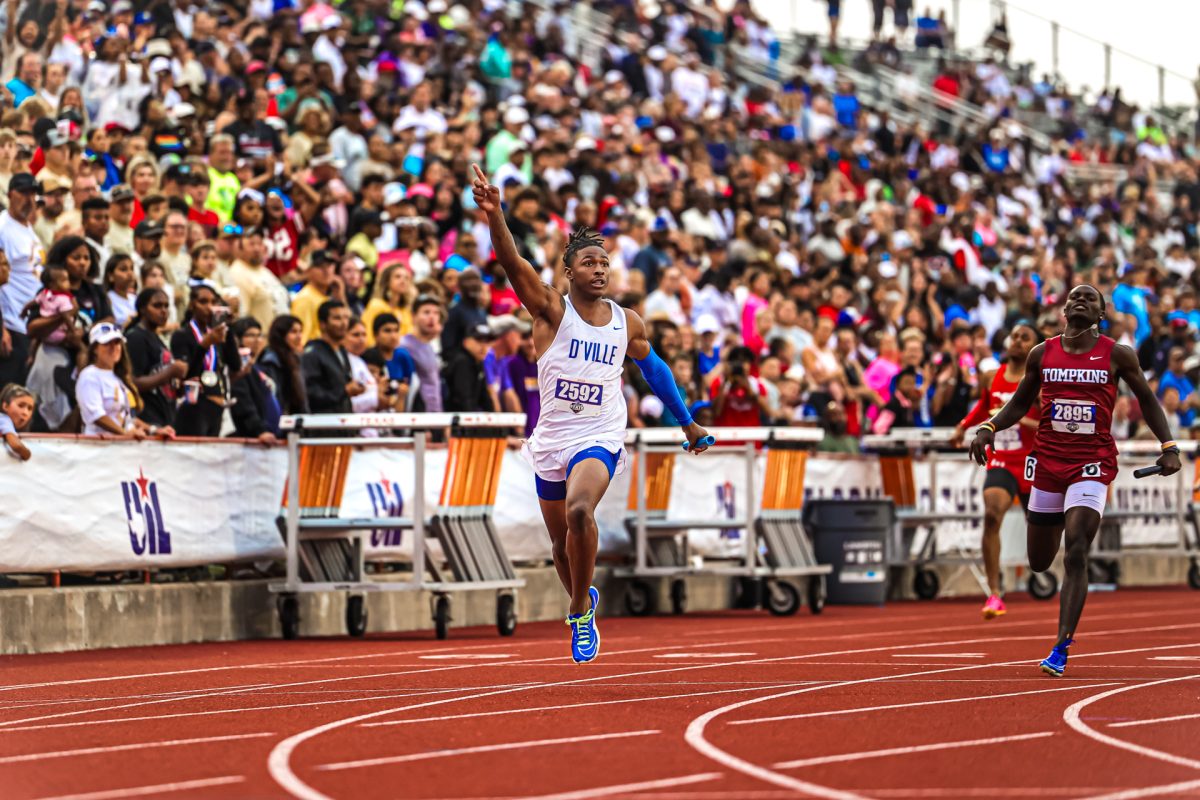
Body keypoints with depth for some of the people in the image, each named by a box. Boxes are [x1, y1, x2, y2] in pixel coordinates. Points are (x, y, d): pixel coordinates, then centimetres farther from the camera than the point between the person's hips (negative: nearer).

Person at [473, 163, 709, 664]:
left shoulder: (628, 323, 2)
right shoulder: (552, 310, -6)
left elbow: (653, 369, 21)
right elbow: (514, 265, -24)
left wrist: (687, 423, 28)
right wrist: (495, 217, -42)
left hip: (599, 440, -1)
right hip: (551, 440, 1)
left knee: (579, 510, -31)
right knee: (561, 546, 12)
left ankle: (581, 612, -15)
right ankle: (584, 599, 45)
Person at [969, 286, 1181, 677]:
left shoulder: (1118, 355, 0)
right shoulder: (1042, 354, 5)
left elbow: (1146, 399, 10)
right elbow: (1020, 403, 15)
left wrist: (1168, 446, 0)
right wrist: (988, 428, -2)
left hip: (1092, 464, -3)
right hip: (1048, 460, 3)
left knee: (1076, 553, -18)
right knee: (1039, 562, 10)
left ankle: (1061, 650, -16)